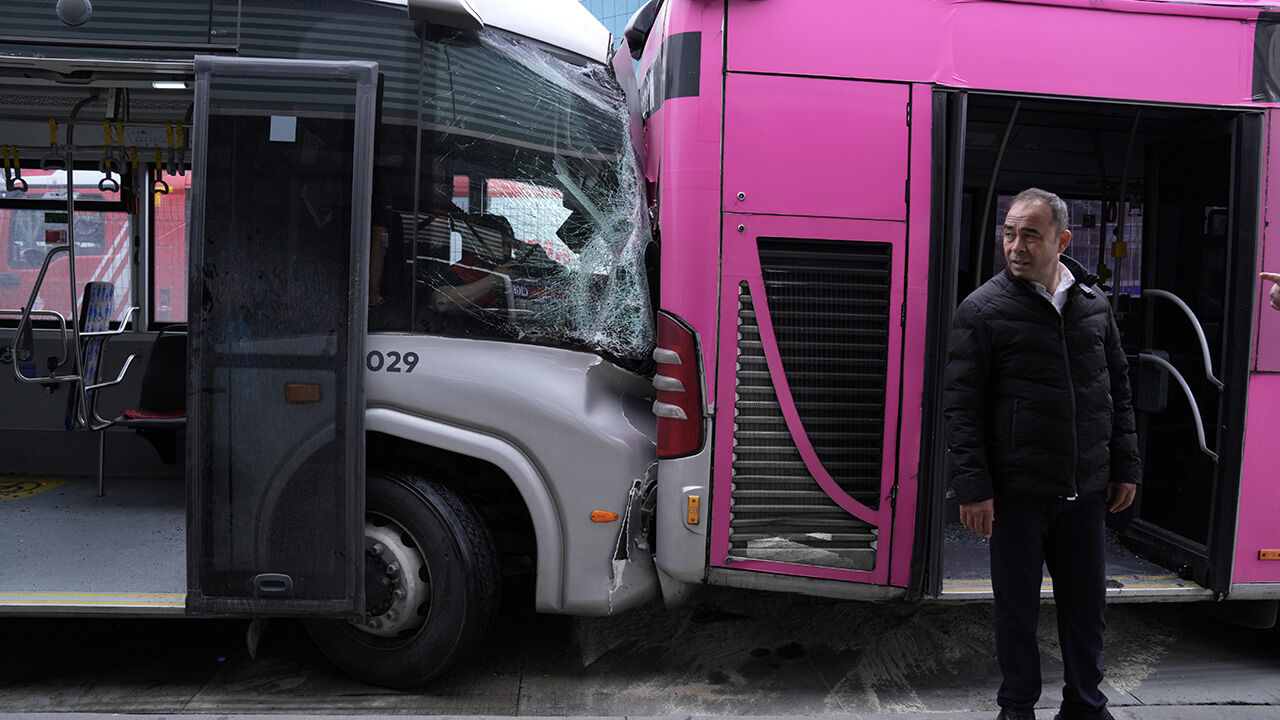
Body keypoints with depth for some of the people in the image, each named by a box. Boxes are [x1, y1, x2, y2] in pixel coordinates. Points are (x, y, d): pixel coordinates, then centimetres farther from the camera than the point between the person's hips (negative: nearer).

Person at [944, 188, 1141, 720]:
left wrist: (1124, 466, 13)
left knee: (1086, 601, 13)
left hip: (1085, 490, 4)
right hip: (1016, 491, -4)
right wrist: (972, 487, -13)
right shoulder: (982, 310, -6)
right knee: (1017, 604, 8)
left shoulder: (1094, 305, 8)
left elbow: (1117, 391, 16)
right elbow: (961, 406, -9)